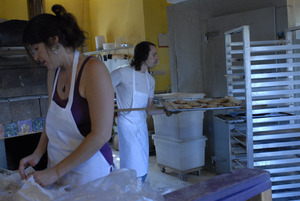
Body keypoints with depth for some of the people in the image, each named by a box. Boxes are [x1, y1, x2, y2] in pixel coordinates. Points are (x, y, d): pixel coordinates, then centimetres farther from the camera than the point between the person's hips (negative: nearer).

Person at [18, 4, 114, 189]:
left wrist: (56, 172, -19)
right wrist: (38, 154, 1)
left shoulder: (93, 69, -19)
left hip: (90, 173, -6)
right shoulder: (54, 72, 4)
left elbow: (101, 134, -23)